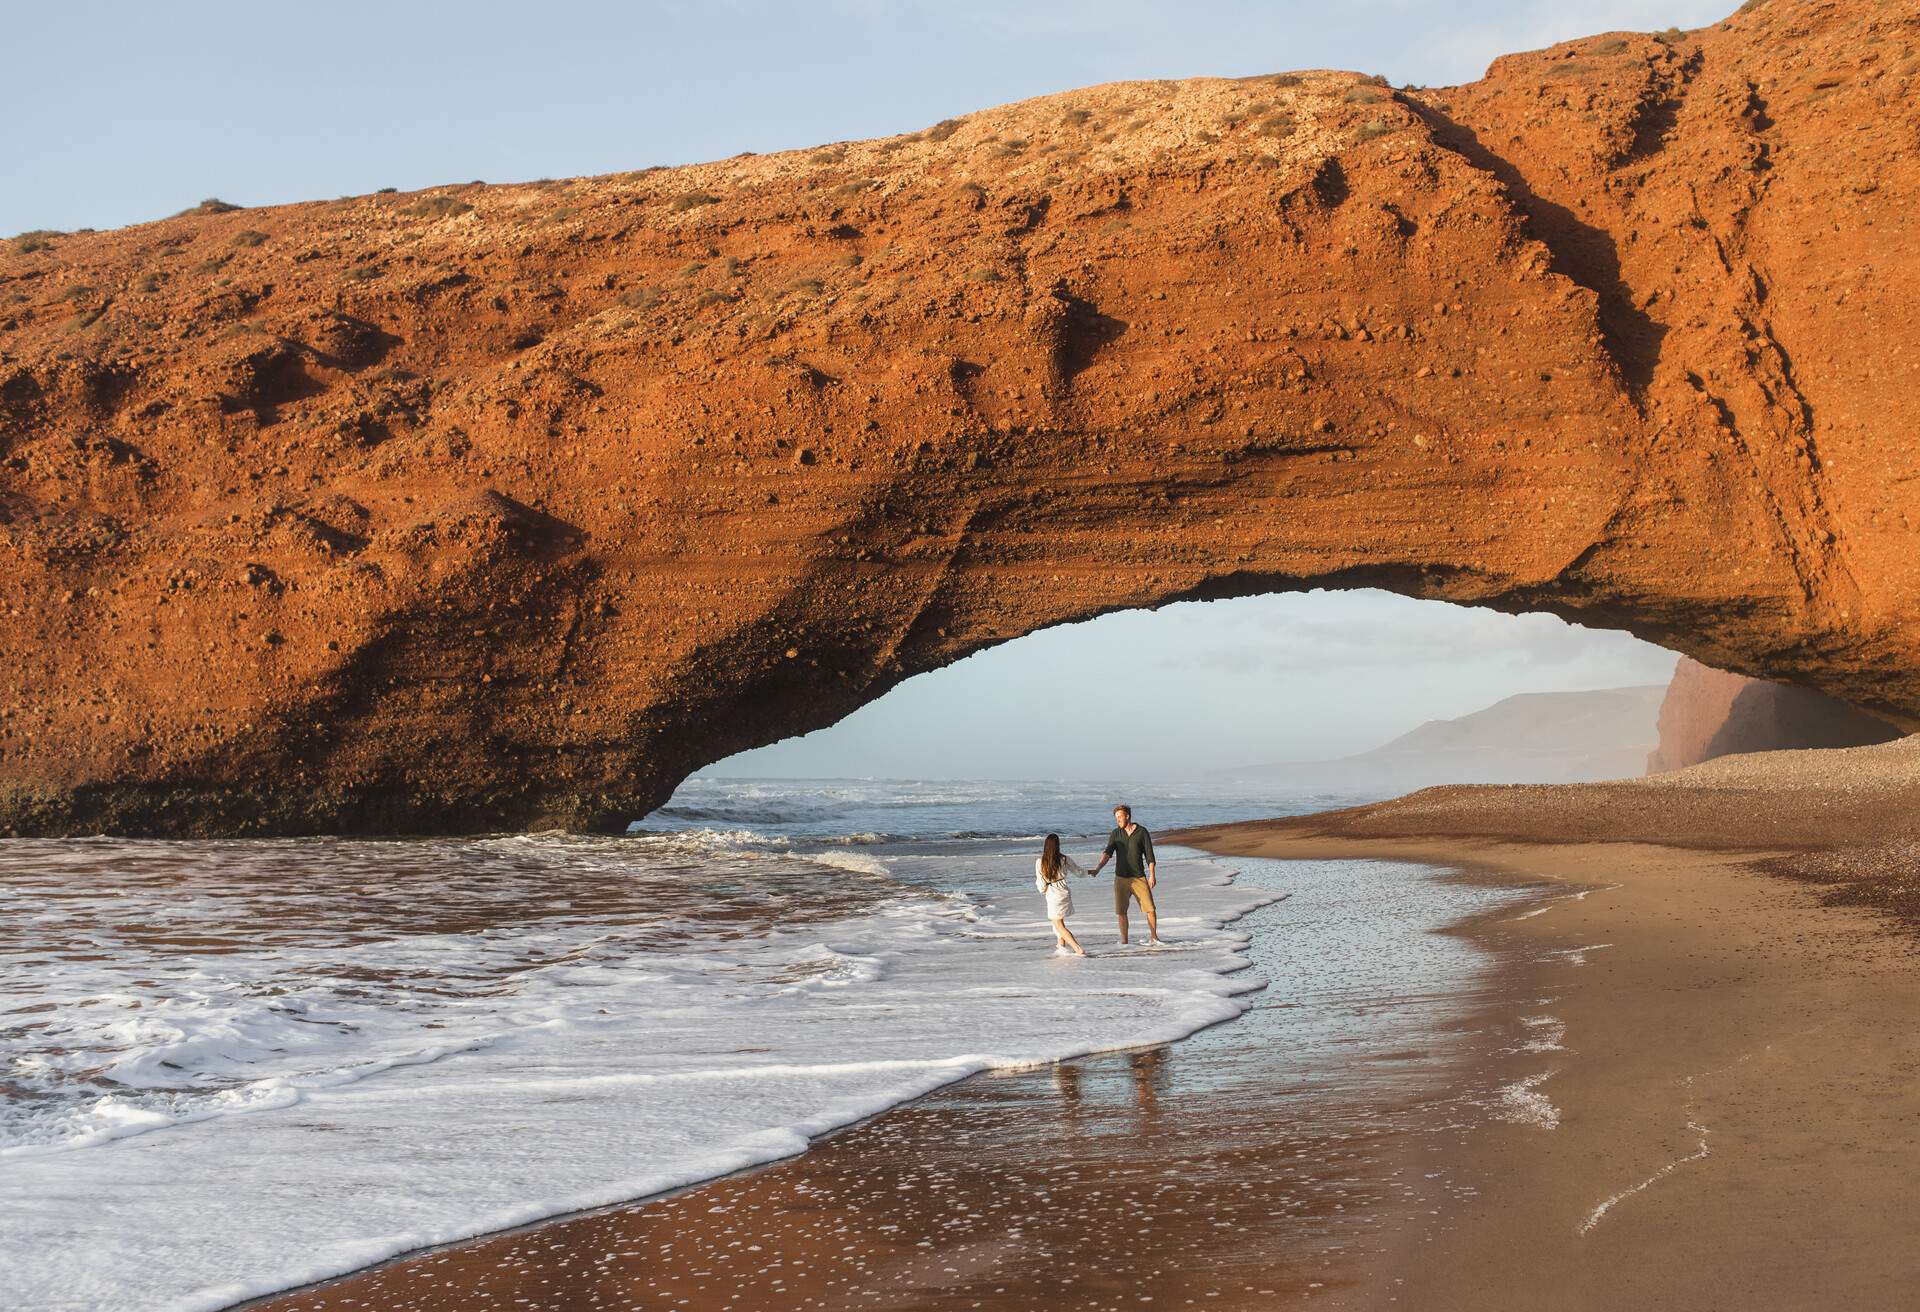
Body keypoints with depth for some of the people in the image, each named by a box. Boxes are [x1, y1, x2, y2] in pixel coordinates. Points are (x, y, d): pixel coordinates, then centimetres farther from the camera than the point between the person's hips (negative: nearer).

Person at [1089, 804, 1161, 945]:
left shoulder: (1142, 832, -2)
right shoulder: (1115, 834, 2)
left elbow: (1149, 854, -1)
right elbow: (1107, 853, -10)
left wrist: (1152, 875, -8)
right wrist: (1098, 868, -27)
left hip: (1139, 877, -1)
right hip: (1121, 878, 1)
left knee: (1150, 908, -2)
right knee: (1121, 911, 1)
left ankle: (1154, 937, 15)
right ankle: (1124, 940, 9)